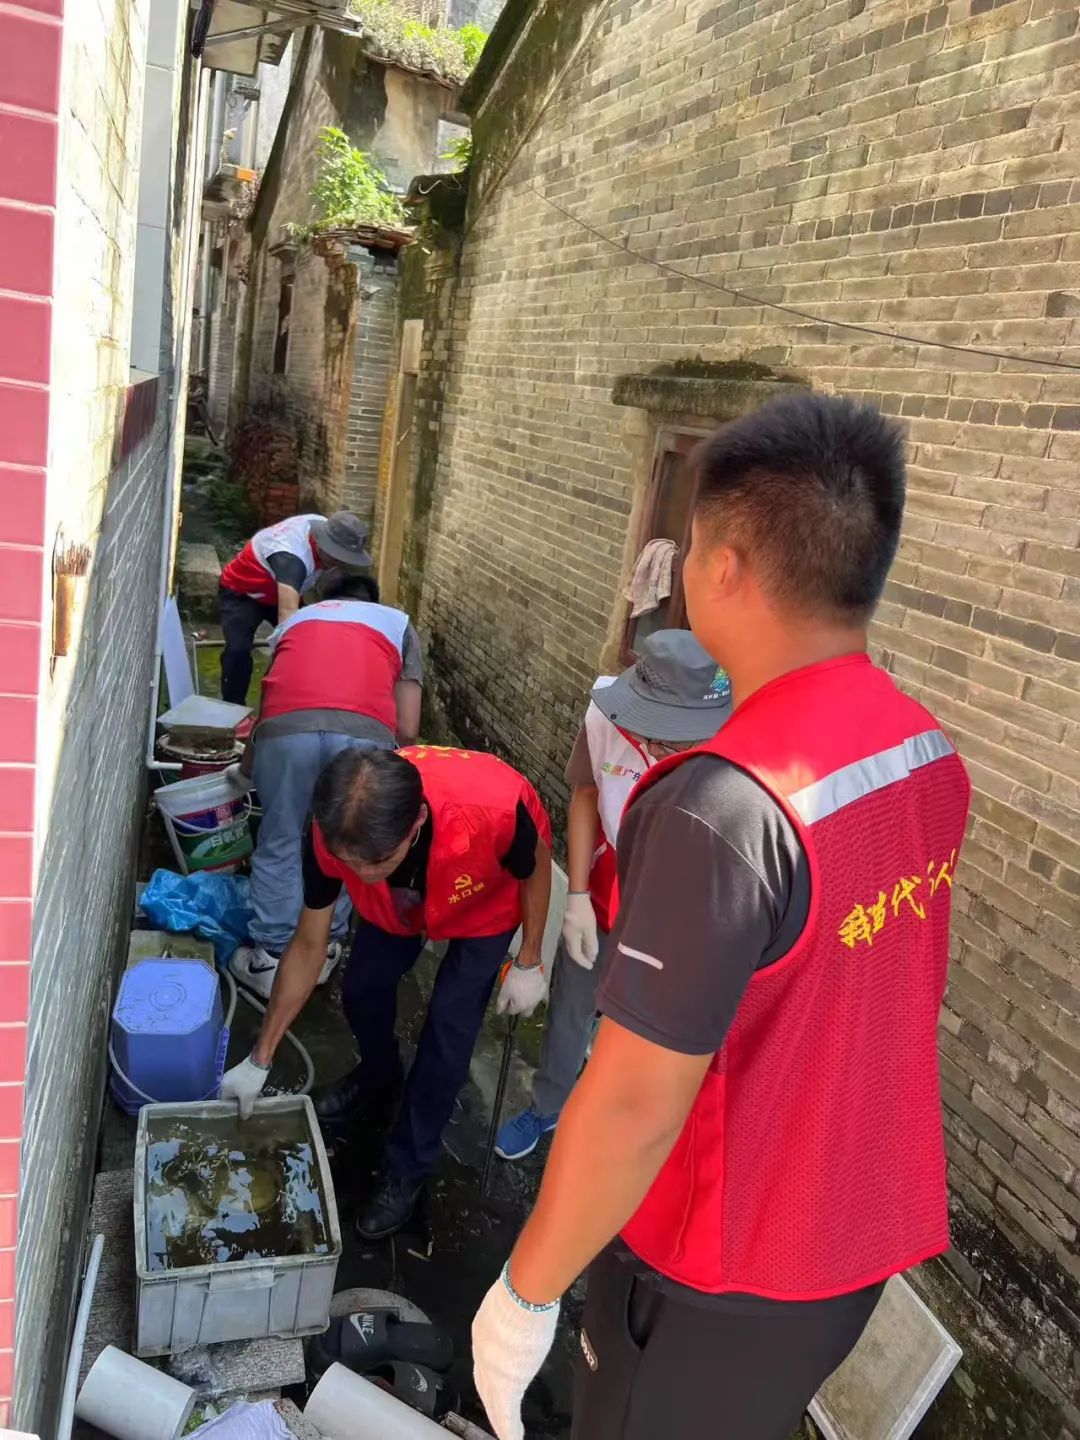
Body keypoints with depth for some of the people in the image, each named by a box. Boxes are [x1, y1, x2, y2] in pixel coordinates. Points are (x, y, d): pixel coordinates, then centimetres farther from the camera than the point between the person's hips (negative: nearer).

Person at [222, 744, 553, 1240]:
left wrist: (528, 964, -11)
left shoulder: (495, 807, -47)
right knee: (362, 988, 6)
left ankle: (408, 1168, 18)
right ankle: (378, 1071, 42)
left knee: (448, 1029, -6)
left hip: (487, 906, -3)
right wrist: (259, 1061, -11)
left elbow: (536, 866, -21)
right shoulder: (332, 835, -35)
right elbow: (308, 946, -18)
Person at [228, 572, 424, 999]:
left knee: (279, 845, 20)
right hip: (366, 733, -1)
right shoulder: (399, 623, 32)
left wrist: (245, 768, 55)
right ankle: (323, 951, 32)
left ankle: (270, 959, 27)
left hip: (287, 728, 1)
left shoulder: (295, 620, 37)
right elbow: (407, 730, 21)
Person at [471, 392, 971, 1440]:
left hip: (723, 1273, -7)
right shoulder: (931, 755, -7)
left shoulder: (726, 806, -33)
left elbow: (635, 1107, -28)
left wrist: (526, 1290, -14)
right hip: (862, 1233, 7)